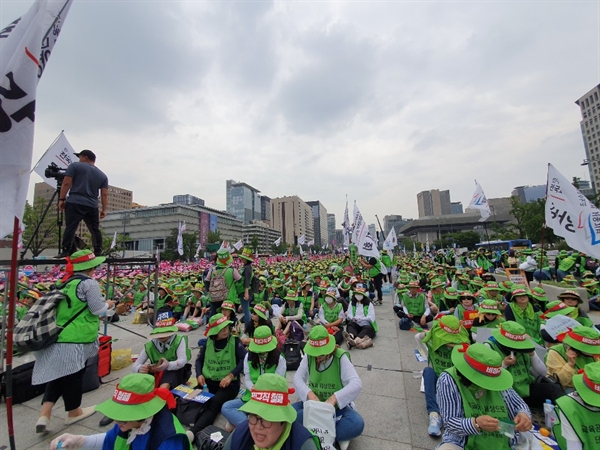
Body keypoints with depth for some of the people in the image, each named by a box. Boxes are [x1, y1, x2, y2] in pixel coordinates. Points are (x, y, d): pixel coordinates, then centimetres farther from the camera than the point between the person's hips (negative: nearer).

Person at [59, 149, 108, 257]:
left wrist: (61, 199, 1)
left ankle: (66, 251, -11)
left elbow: (66, 183, -2)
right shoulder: (102, 175, 17)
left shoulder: (75, 166, 8)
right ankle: (98, 252, 6)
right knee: (95, 229, 8)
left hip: (75, 203, -3)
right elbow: (104, 194, 10)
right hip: (92, 206, 4)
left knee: (70, 227, -6)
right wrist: (104, 209, 9)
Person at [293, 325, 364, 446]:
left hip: (338, 406, -2)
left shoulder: (341, 358, -18)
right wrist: (309, 393, -29)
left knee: (357, 424, -31)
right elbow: (298, 378, -10)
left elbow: (357, 384, -26)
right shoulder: (309, 356, -8)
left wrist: (334, 398, -38)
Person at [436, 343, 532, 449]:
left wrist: (523, 414, -14)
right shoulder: (448, 380, -17)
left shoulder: (496, 381, -2)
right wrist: (476, 424, -36)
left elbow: (520, 405, 9)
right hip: (462, 444, -6)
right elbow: (450, 422, -18)